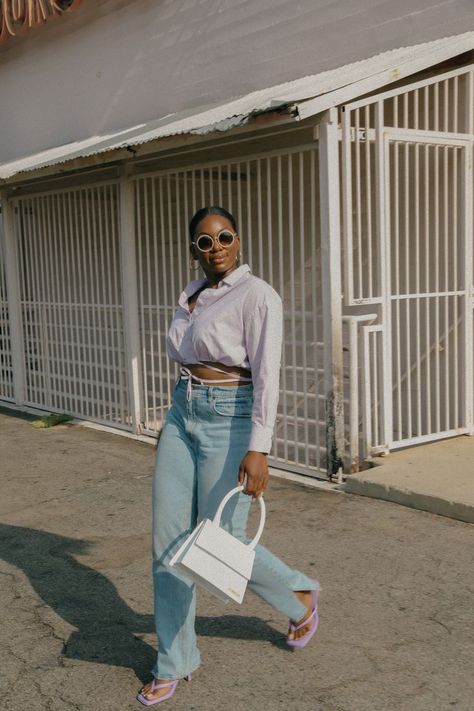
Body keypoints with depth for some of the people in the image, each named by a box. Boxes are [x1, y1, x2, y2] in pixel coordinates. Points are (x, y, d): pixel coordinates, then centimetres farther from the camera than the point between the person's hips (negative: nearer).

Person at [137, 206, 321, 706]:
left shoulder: (257, 295, -13)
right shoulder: (191, 296, 12)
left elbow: (267, 375, -20)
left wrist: (258, 449, -27)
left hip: (231, 423, -7)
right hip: (184, 417, 7)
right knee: (168, 545, 5)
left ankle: (299, 595, 31)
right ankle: (174, 662, 20)